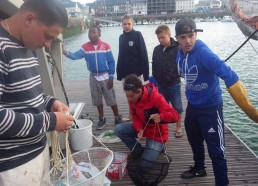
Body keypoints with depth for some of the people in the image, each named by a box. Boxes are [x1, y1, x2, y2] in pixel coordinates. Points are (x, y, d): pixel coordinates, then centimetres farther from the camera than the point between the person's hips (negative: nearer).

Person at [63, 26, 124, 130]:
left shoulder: (105, 46, -9)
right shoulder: (85, 47, -3)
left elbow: (111, 62, -6)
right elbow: (75, 56, -15)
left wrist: (111, 77, -9)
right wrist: (65, 52, -34)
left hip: (105, 77, -3)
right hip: (93, 77, 3)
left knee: (111, 100, 4)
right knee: (97, 100, 12)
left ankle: (118, 118, 20)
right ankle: (102, 119, 27)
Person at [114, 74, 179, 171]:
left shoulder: (156, 98, -31)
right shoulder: (132, 98, -11)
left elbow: (174, 115, -32)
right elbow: (135, 117, -2)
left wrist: (161, 117, -54)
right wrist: (139, 129, -23)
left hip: (156, 134, -6)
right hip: (142, 128, 6)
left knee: (144, 165, -9)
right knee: (118, 129, -15)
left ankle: (158, 147, 20)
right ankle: (139, 151, 3)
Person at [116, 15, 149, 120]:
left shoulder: (137, 35, -7)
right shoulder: (121, 37, 8)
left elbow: (144, 55, -11)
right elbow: (120, 56, 12)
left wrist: (145, 72, -14)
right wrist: (119, 72, 11)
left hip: (135, 72, -5)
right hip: (124, 72, 5)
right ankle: (132, 114, 29)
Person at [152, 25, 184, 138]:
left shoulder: (177, 49, -12)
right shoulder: (156, 49, 5)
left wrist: (175, 76, -18)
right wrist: (155, 77, 6)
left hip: (174, 84, -5)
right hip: (161, 84, 5)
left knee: (177, 107, 8)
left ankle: (179, 127, 24)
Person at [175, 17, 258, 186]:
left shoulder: (203, 53, -29)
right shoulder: (181, 53, -6)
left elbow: (229, 76, -38)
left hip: (210, 107, -7)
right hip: (192, 105, 8)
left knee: (216, 150, 0)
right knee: (194, 140, 25)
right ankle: (199, 168, 50)